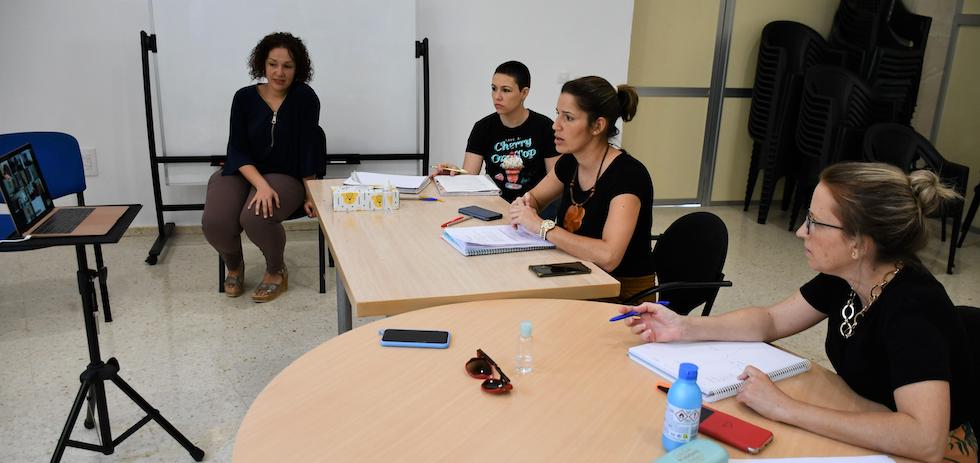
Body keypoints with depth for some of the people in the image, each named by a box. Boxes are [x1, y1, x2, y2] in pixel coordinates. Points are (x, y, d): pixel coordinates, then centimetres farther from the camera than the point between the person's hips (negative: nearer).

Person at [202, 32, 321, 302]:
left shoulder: (304, 98, -10)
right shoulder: (245, 98, -5)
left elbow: (308, 149, -8)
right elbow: (237, 150, -9)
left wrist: (309, 195, -9)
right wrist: (261, 185, -25)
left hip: (285, 176, -2)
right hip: (241, 173, 2)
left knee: (255, 218, -33)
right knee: (215, 223, -25)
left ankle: (277, 272, 0)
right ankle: (234, 266, 12)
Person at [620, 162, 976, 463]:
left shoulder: (912, 309, -31)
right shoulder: (846, 276, -9)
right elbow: (772, 320, 4)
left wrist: (786, 409, -38)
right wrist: (685, 328, -9)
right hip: (861, 428, 6)